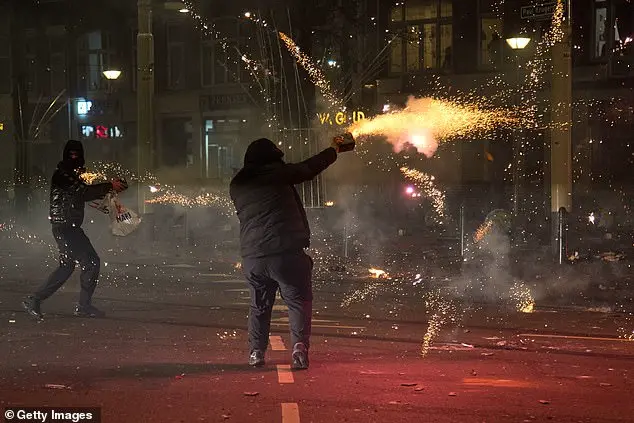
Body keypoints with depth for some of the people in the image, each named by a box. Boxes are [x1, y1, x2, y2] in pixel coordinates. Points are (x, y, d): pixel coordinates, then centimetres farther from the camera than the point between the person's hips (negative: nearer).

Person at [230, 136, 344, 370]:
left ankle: (256, 352, 16)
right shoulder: (278, 173, 0)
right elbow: (310, 167, 12)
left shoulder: (237, 185, 13)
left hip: (252, 256, 4)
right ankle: (299, 346, -15)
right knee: (298, 301, 3)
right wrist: (333, 149, 30)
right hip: (286, 252, -4)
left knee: (259, 305, 20)